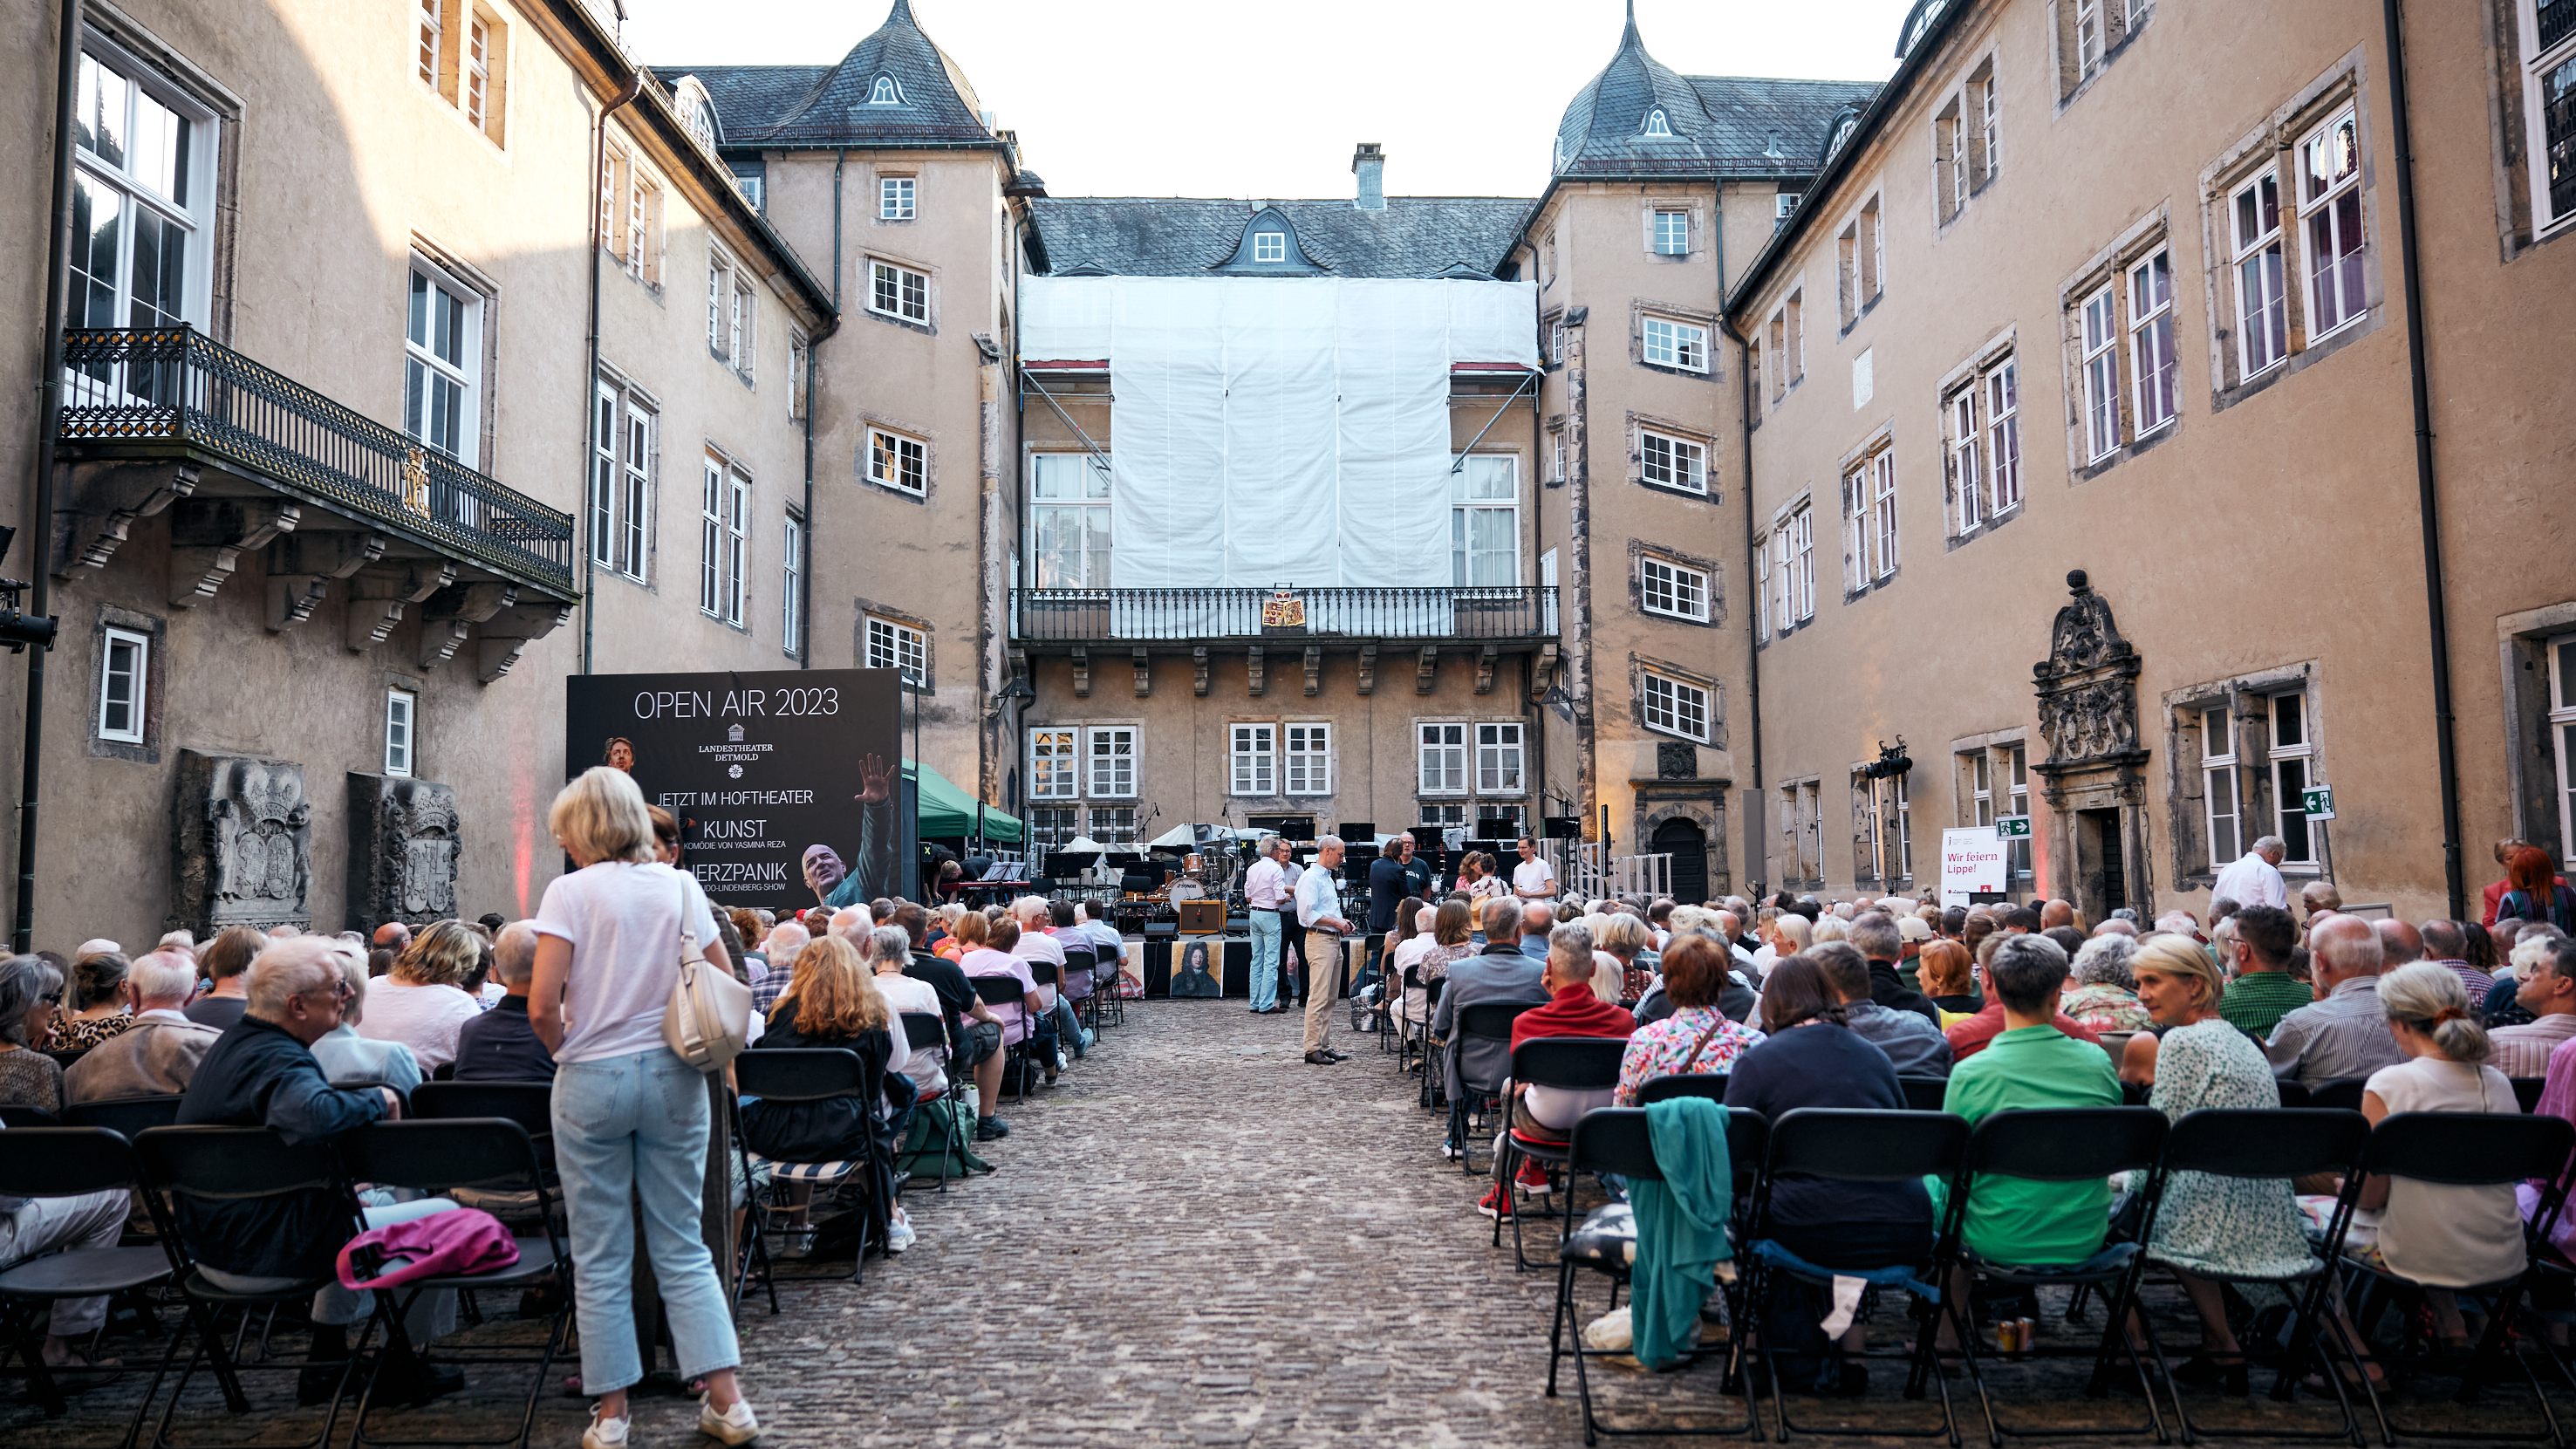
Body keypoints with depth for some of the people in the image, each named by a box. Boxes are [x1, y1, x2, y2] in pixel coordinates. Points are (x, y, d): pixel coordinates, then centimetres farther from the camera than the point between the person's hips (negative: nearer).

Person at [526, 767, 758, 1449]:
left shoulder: (570, 891, -7)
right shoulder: (681, 886, 3)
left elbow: (542, 1006, -14)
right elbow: (726, 989, 4)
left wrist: (567, 1050, 5)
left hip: (593, 1080, -3)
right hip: (674, 1077, 3)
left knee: (601, 1257, 7)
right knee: (683, 1246, 11)